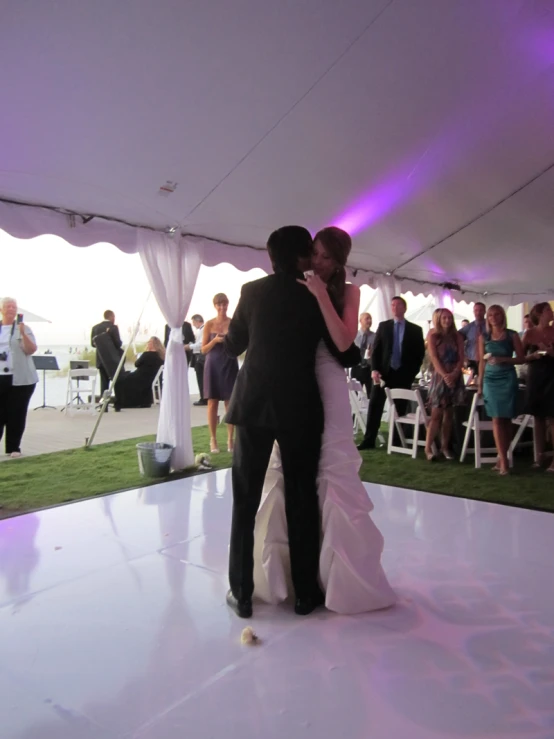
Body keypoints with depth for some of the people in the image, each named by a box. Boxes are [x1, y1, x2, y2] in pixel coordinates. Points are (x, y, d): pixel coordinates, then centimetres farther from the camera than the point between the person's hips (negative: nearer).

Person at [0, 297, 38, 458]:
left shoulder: (23, 328, 3)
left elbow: (31, 350, -8)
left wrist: (23, 334, -21)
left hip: (20, 379, -2)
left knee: (16, 414, 1)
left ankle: (13, 448, 8)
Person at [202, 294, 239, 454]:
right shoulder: (209, 324, 2)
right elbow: (204, 350, 1)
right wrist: (215, 341, -15)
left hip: (230, 365, 0)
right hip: (213, 366, 0)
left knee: (230, 403, 1)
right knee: (212, 403, 3)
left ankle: (230, 439, 9)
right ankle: (213, 440, 11)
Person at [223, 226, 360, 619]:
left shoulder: (252, 291, 3)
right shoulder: (316, 297, -2)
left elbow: (232, 346, 10)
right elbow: (346, 355, 1)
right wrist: (357, 352, 23)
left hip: (253, 405, 1)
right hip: (300, 409, -1)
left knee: (246, 500, 10)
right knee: (302, 501, 10)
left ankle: (242, 594, 17)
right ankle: (305, 593, 21)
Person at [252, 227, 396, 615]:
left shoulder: (347, 292, 5)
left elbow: (343, 341, -10)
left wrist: (321, 296, -13)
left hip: (327, 387, -2)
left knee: (331, 475, 0)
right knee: (285, 476, 9)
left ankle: (339, 572, 16)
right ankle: (284, 569, 25)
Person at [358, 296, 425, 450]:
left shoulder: (415, 330, 5)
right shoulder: (383, 326, 9)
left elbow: (420, 353, 5)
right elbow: (376, 349, 3)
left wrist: (412, 372, -3)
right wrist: (374, 369, -9)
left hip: (403, 375, -1)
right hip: (384, 372, 1)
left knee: (400, 408, 5)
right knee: (375, 405, -4)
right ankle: (369, 440, 0)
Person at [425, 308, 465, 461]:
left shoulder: (457, 337, 10)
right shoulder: (433, 337, 1)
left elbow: (461, 358, 3)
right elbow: (434, 359, -8)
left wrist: (454, 374, -14)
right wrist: (445, 375, -18)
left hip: (455, 378, 3)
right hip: (440, 377, -3)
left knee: (449, 414, 6)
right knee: (436, 414, -8)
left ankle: (445, 447, 12)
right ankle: (428, 447, -4)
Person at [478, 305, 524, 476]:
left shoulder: (512, 335, 3)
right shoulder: (483, 337, 8)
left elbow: (520, 359, 1)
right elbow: (482, 361, 10)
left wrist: (503, 359, -15)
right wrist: (480, 384, 8)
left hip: (508, 379, -1)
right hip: (491, 379, 1)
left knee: (506, 418, 1)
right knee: (497, 419, -5)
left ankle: (502, 457, 10)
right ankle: (503, 459, -4)